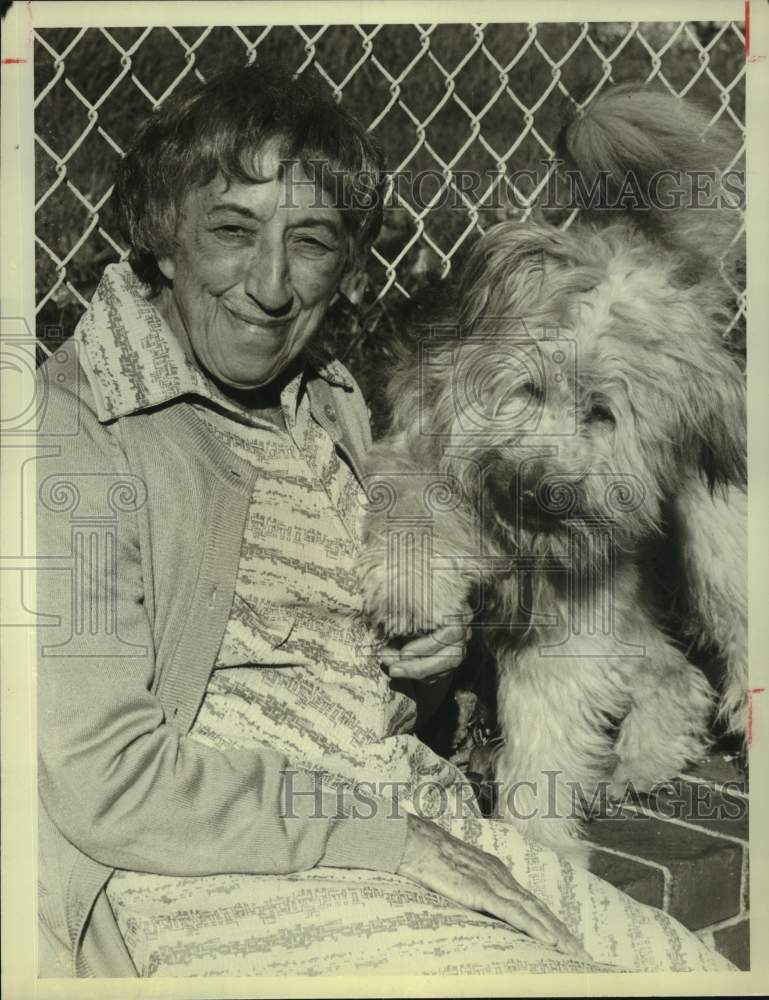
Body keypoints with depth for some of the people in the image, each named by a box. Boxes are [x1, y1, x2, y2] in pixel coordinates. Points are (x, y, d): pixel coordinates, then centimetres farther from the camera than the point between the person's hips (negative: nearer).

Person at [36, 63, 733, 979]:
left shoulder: (331, 403, 10)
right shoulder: (74, 432, -13)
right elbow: (104, 784, -17)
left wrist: (422, 644, 3)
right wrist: (393, 835, -17)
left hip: (419, 821, 7)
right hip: (203, 877, -6)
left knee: (701, 970, -6)